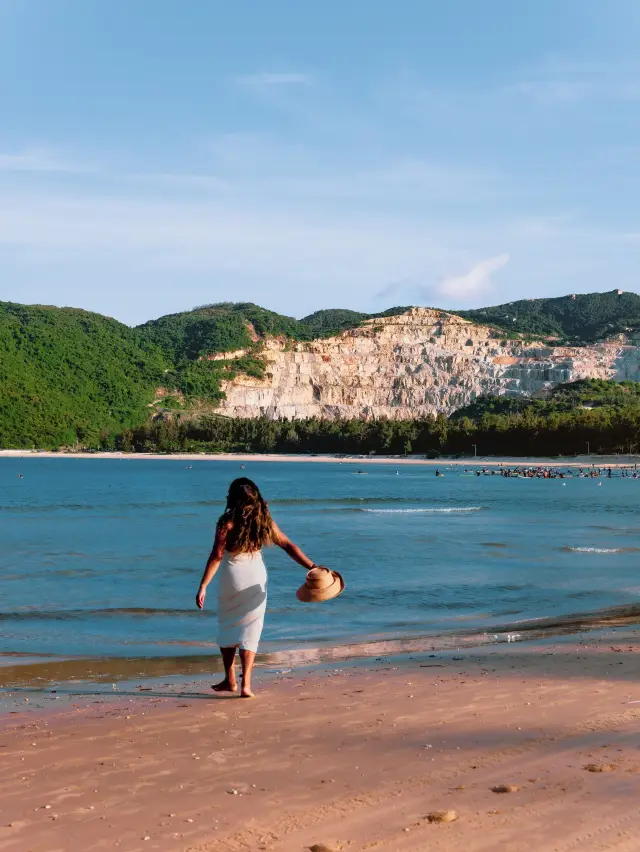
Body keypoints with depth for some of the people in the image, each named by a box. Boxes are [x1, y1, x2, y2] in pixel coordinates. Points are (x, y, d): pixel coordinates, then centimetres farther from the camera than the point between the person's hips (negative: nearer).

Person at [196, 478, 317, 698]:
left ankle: (230, 680, 21)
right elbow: (288, 546, 1)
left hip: (232, 577, -2)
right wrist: (312, 567, 5)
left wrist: (203, 586, -15)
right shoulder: (264, 521, 0)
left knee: (227, 627, 16)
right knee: (249, 630, 6)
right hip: (256, 576, 3)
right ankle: (246, 684, -2)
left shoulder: (227, 522, -12)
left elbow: (216, 556, -16)